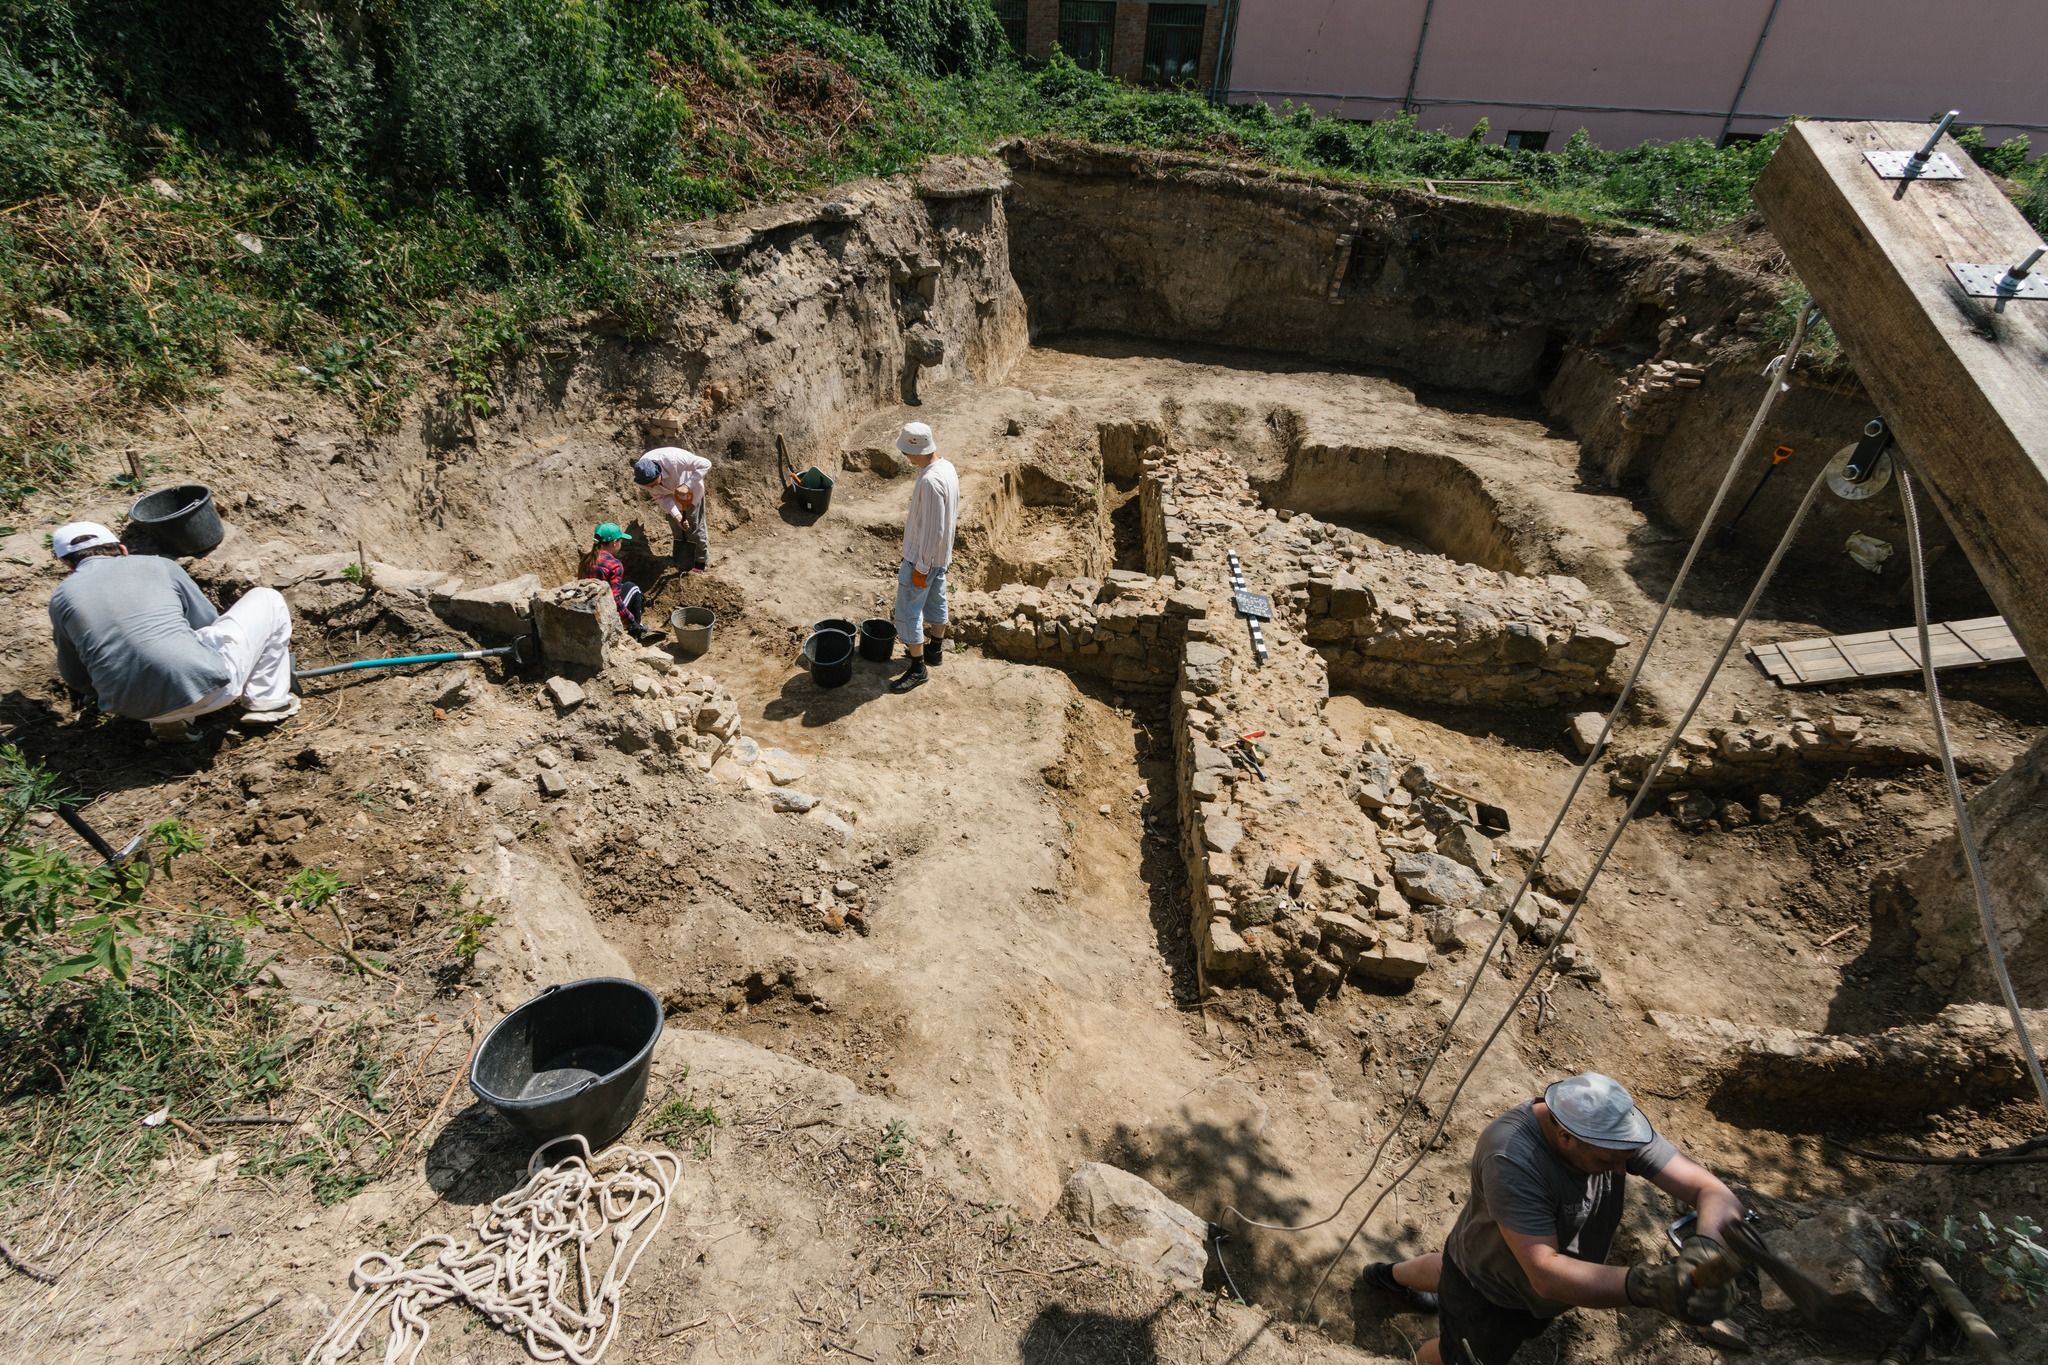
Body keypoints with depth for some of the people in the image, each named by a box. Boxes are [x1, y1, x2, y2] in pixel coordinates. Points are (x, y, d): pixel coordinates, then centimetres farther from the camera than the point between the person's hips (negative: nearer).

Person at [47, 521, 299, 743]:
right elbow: (209, 623, 22)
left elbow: (75, 678, 26)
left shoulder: (61, 597, 16)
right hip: (206, 686, -3)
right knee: (267, 598, 20)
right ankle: (269, 701, 12)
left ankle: (168, 720, 17)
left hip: (135, 709, 4)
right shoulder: (159, 566, 10)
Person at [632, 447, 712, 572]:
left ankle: (702, 560, 21)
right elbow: (660, 496, -19)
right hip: (669, 493, 3)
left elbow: (705, 464, -36)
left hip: (690, 488, -3)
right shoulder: (643, 477, -32)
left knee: (694, 525, 3)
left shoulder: (673, 459, -45)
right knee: (676, 526, 14)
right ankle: (683, 562, 32)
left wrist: (687, 486, -43)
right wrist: (676, 515, -32)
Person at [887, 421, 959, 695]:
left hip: (922, 556, -10)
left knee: (907, 611, 1)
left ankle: (917, 668, 10)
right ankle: (935, 649, 41)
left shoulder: (930, 481, -32)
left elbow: (933, 531, -29)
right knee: (935, 600, 24)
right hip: (941, 554, 10)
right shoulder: (947, 467, -2)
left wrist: (921, 567, -21)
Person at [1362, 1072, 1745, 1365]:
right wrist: (1649, 1285, -57)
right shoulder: (1510, 1159, -44)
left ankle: (1389, 1275, 66)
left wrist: (1706, 1247, -47)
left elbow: (1714, 1191, -25)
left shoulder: (1615, 1126, -26)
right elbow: (1545, 1273, -44)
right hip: (1487, 1292, -6)